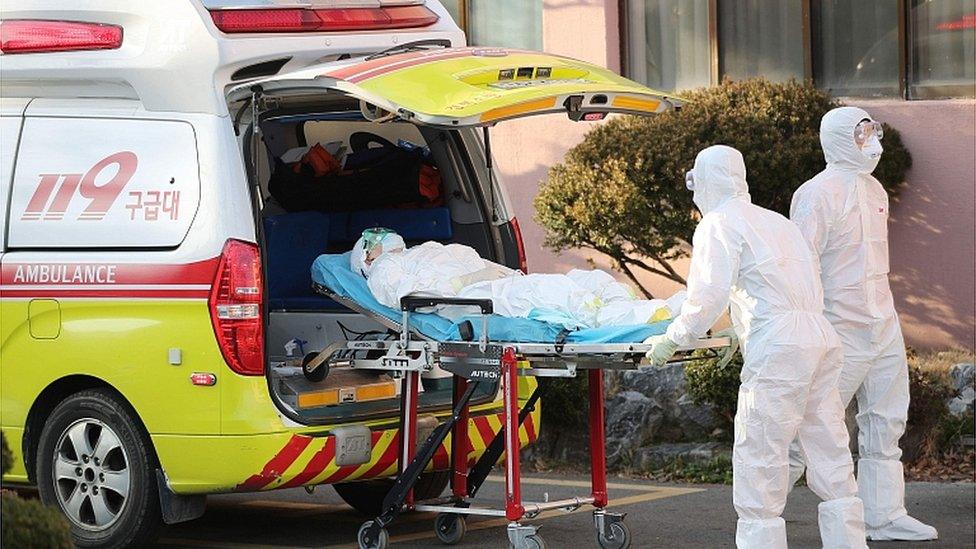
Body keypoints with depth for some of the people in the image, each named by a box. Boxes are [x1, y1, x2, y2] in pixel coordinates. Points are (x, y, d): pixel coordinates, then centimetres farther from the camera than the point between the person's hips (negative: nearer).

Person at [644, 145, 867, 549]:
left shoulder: (719, 224, 1)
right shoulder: (776, 221, 24)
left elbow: (707, 298, -9)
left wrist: (671, 340, 5)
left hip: (778, 348, -8)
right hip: (821, 336, 8)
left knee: (758, 459, -5)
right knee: (830, 457, 10)